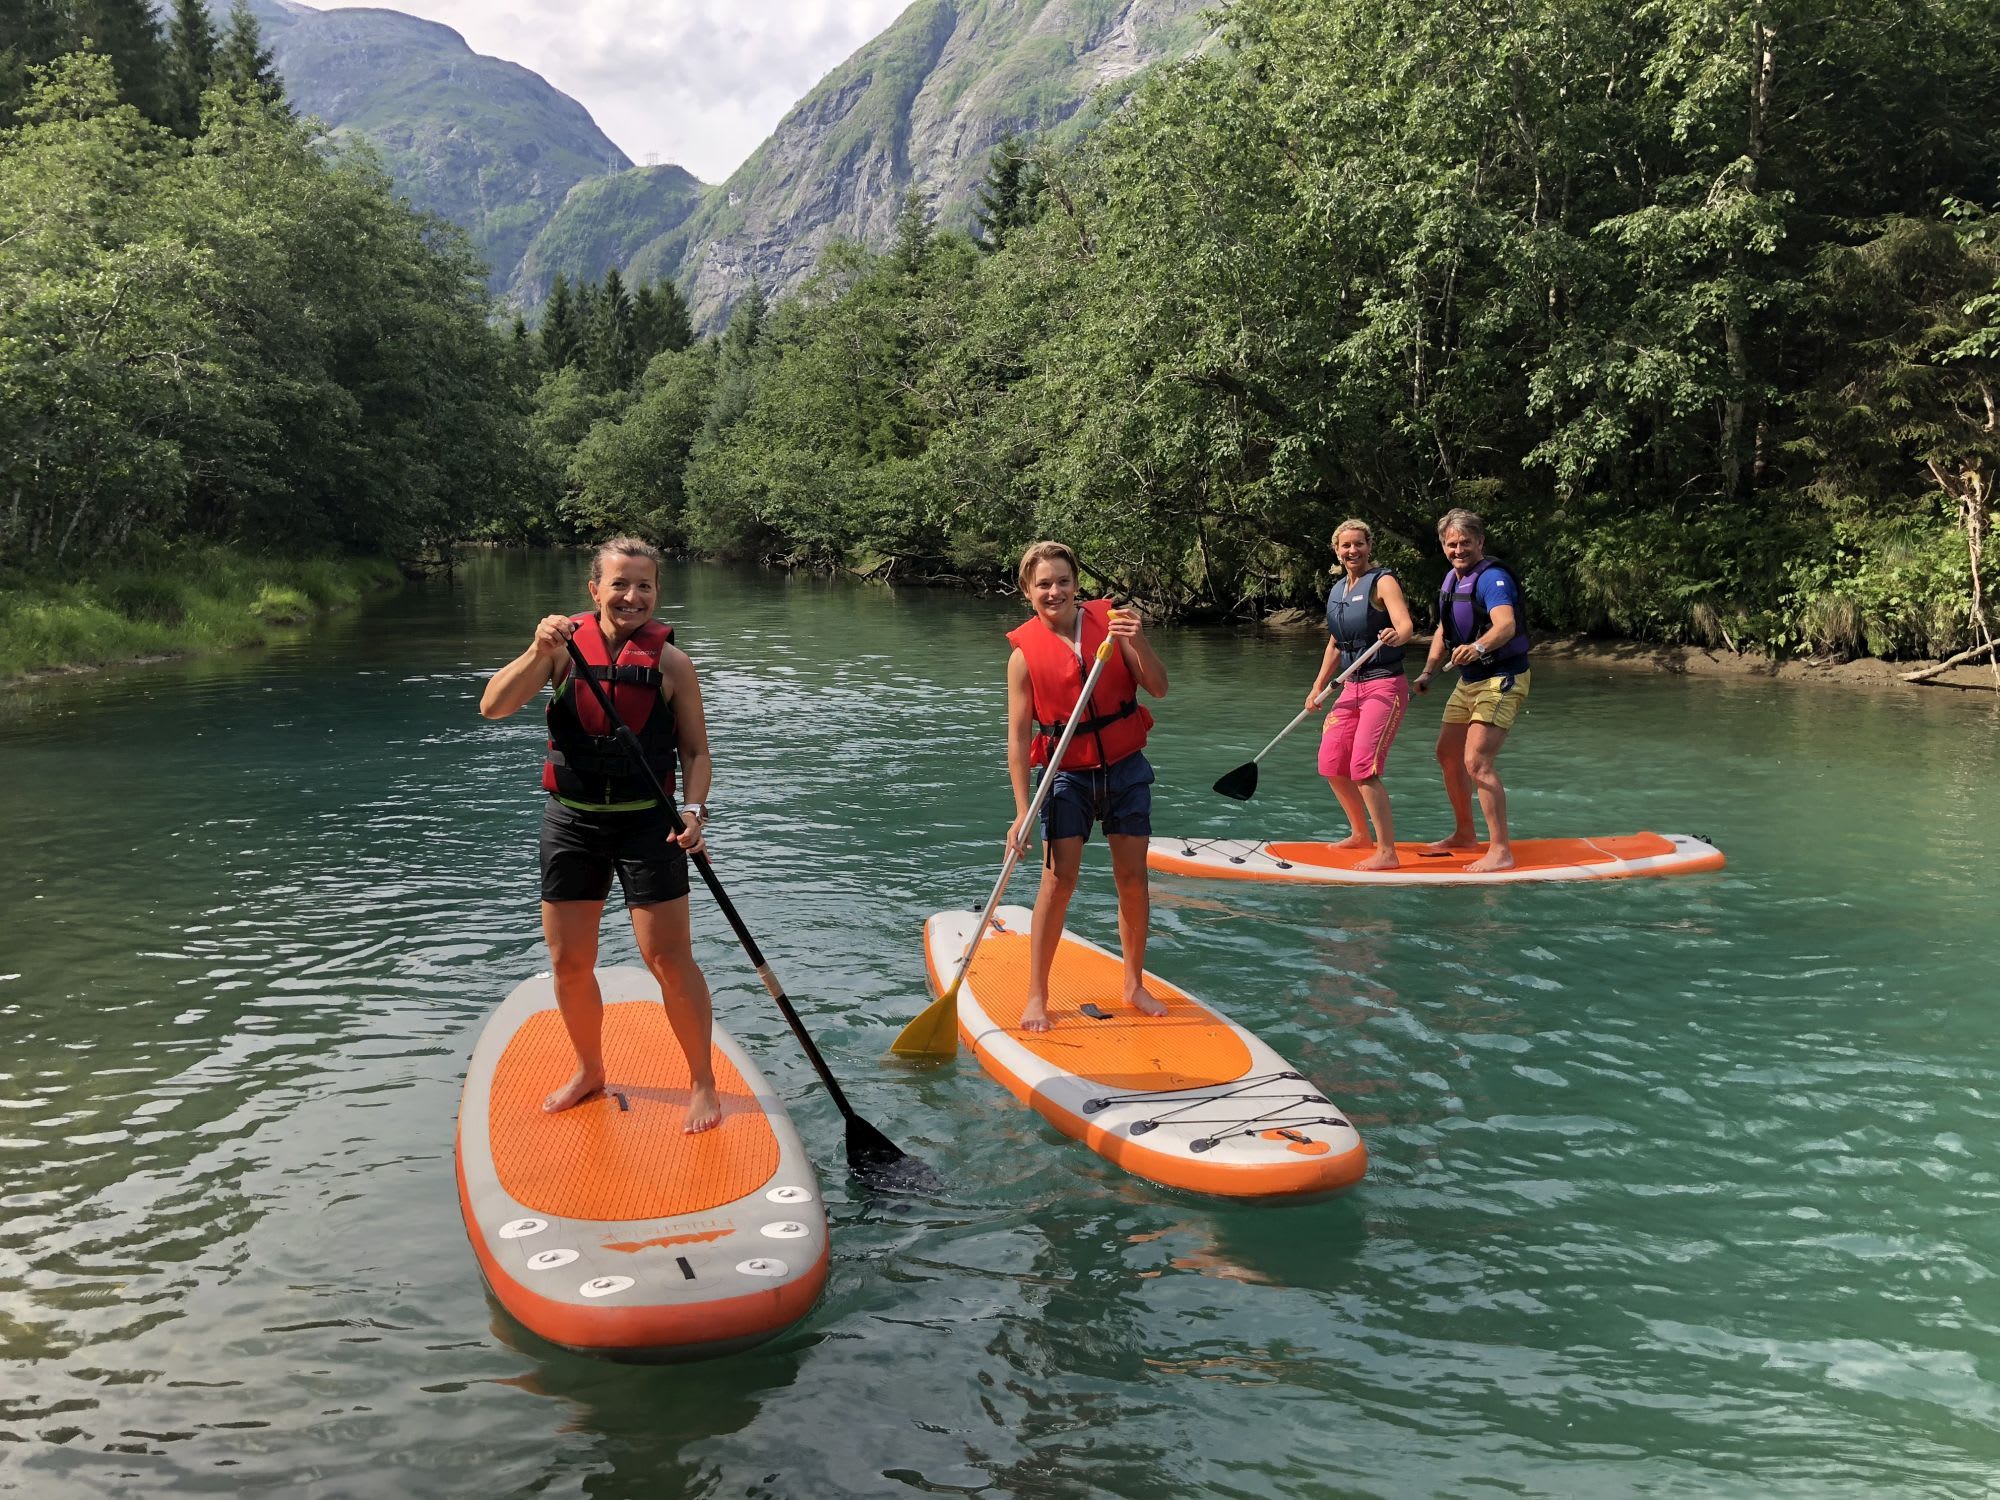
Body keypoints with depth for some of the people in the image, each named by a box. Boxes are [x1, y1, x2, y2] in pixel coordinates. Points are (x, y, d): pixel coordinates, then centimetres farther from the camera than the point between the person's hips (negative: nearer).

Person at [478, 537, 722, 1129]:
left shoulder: (670, 662, -5)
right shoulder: (565, 647, -3)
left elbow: (696, 751, 1)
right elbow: (493, 707, -12)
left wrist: (694, 810, -16)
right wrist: (539, 652, -27)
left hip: (647, 823, -2)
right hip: (571, 820, 3)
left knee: (669, 961, -4)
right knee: (569, 963, 11)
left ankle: (703, 1082, 11)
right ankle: (589, 1070, 33)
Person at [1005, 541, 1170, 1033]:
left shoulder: (1109, 621, -6)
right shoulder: (1025, 654, -10)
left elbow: (1159, 688, -8)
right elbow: (1018, 736, -10)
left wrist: (1138, 641, -27)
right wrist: (1022, 812, -14)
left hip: (1125, 769, 2)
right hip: (1068, 774, -2)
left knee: (1133, 880, 5)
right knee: (1058, 881, -10)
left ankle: (1135, 985, 21)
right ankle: (1036, 995, 1)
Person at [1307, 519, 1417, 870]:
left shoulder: (1382, 582, -9)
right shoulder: (1337, 591, 13)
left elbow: (1406, 625, -24)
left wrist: (1396, 636, -47)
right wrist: (1318, 687, 23)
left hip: (1385, 686, -8)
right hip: (1352, 687, 8)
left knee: (1363, 768, -17)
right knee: (1331, 766, 9)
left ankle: (1387, 853, -12)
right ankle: (1360, 834, 30)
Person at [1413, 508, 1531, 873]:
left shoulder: (1492, 577, -19)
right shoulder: (1451, 579, 10)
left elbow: (1506, 624, -37)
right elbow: (1444, 630, 19)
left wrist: (1478, 647, -56)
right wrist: (1428, 672, 7)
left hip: (1501, 680, -10)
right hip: (1468, 680, 10)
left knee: (1477, 762, -19)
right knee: (1448, 756, 16)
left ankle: (1501, 851, -14)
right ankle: (1464, 834, 32)